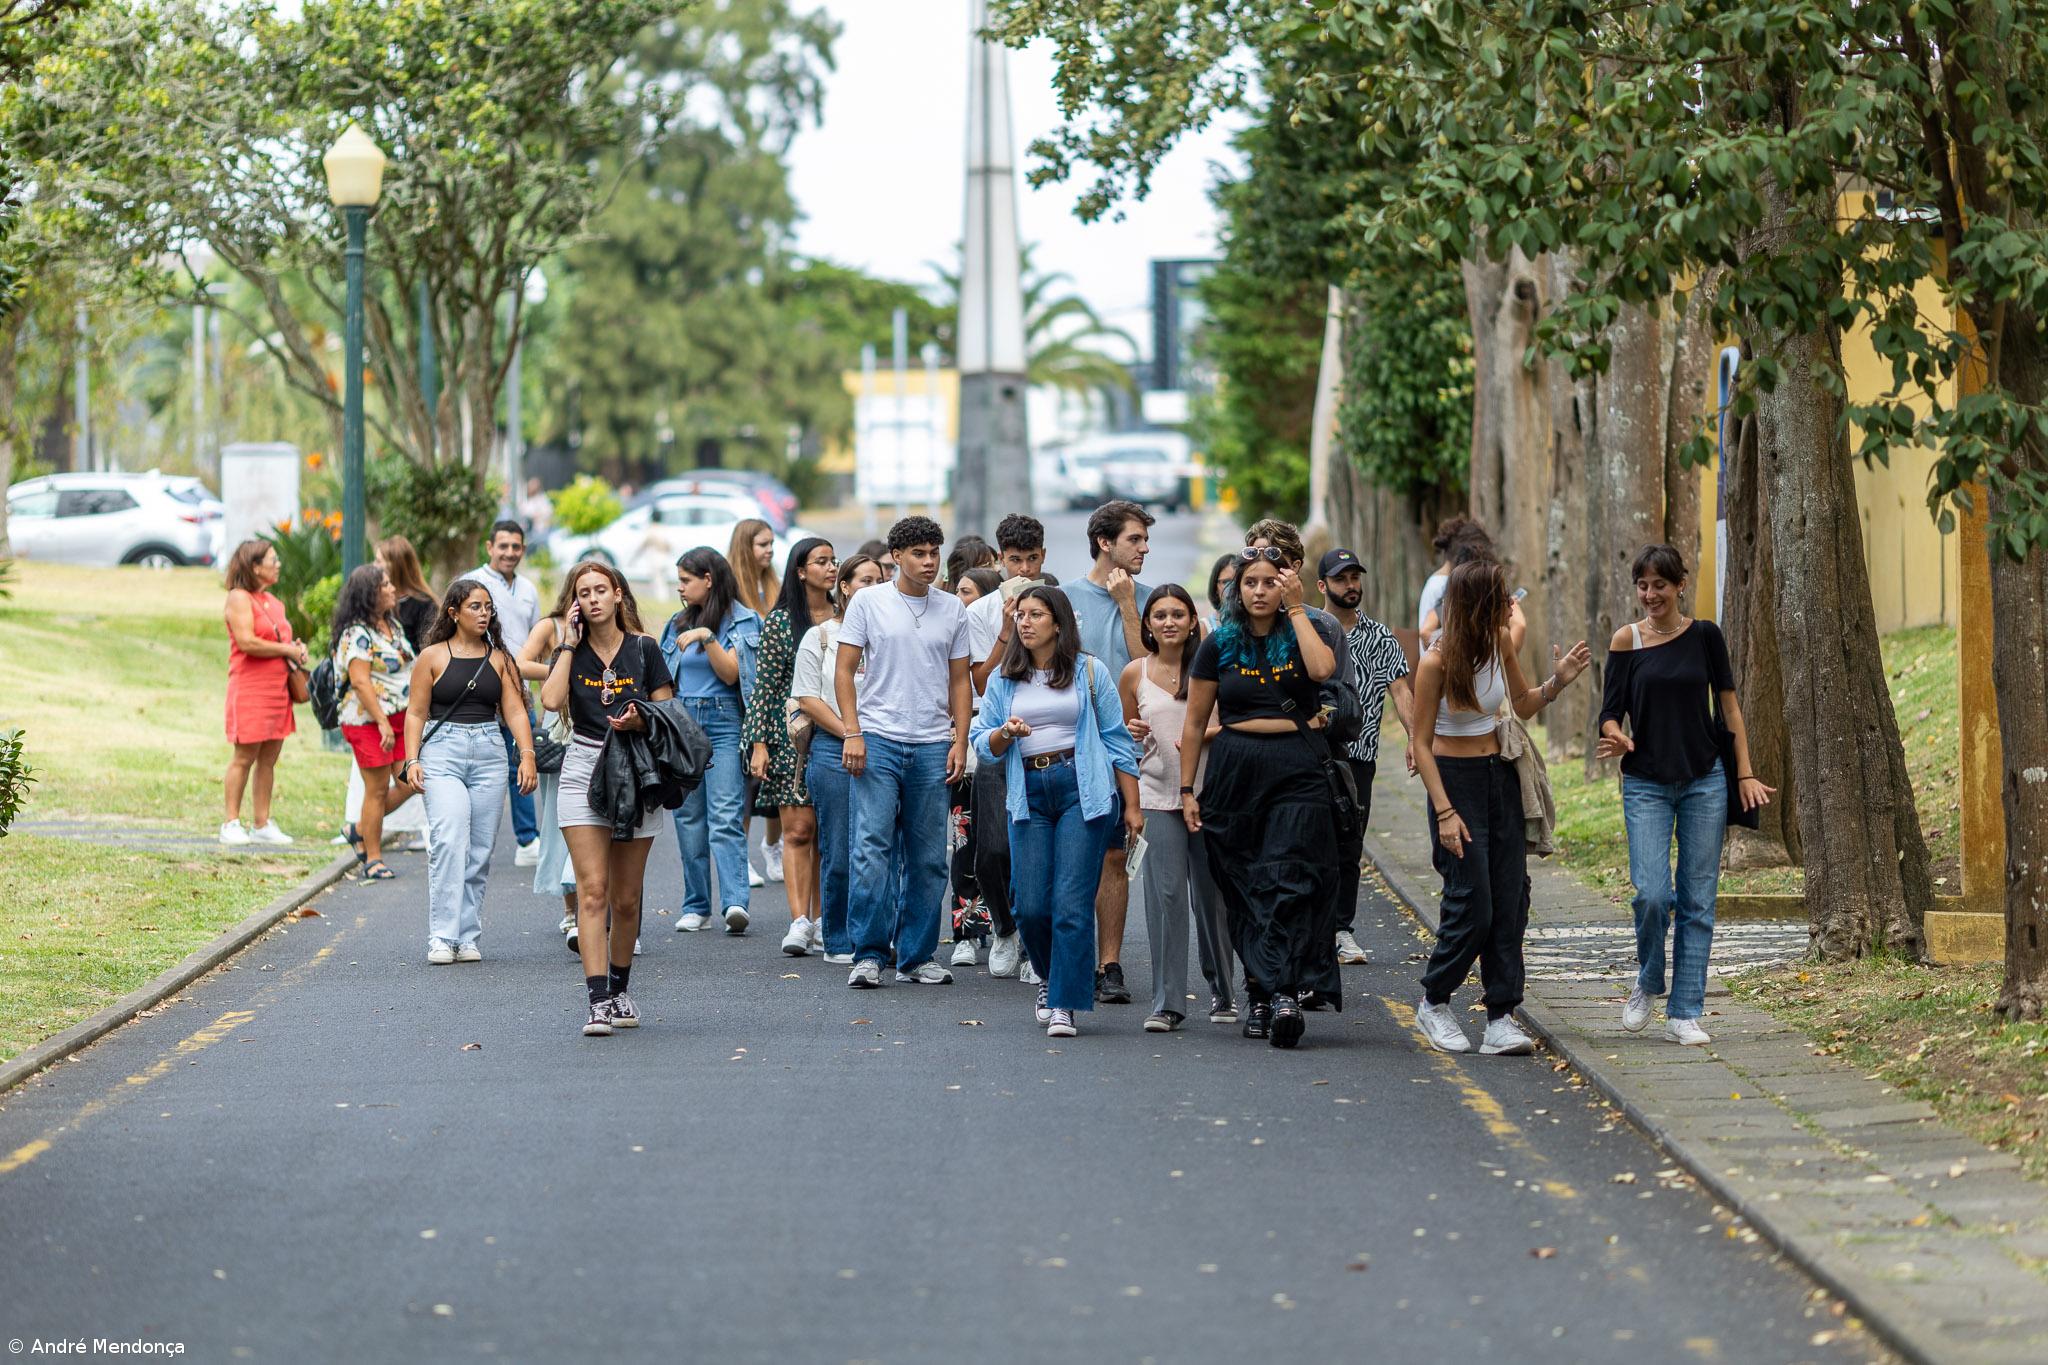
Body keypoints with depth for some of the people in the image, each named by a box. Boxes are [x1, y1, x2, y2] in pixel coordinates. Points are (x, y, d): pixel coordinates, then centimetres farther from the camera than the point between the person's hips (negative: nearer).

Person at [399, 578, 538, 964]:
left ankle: (468, 937, 8)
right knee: (448, 841, -18)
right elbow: (416, 712, 4)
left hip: (488, 757, 3)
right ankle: (441, 937, -19)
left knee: (480, 850, 2)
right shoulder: (433, 657, 5)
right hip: (442, 754, -3)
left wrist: (527, 754, -6)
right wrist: (412, 760, -7)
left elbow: (514, 710, 8)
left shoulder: (499, 659, 12)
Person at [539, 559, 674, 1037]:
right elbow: (551, 700, -13)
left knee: (626, 899, 7)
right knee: (593, 890, -12)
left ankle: (619, 991, 25)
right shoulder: (570, 652, 5)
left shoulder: (644, 649, 3)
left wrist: (640, 721, -15)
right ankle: (598, 1001, -17)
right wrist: (570, 645, -6)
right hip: (584, 771, -1)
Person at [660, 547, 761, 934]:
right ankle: (695, 906, 9)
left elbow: (730, 674, -8)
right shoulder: (679, 624, 16)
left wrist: (708, 638, -18)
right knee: (688, 818, 4)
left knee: (726, 818, -15)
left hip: (723, 724, -5)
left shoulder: (741, 622, 1)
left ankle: (735, 902, -25)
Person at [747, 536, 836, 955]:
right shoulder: (781, 622, -1)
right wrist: (759, 743, -8)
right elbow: (765, 686, -2)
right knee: (798, 827, -9)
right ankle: (799, 921, -11)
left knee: (827, 830, 5)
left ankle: (820, 920, 12)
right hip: (792, 736, -3)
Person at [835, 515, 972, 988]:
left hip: (932, 746, 3)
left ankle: (916, 957, 13)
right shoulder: (868, 603, 2)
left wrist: (960, 741, 3)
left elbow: (959, 681, 13)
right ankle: (868, 954, -6)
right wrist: (852, 732, -8)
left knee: (928, 859, 5)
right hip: (878, 740, -3)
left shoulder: (952, 610, 10)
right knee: (871, 848, -11)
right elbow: (844, 670, 2)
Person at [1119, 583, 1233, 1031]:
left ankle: (1222, 993, 20)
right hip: (1158, 794, 1)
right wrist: (1132, 734, -4)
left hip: (1209, 790, -1)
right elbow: (1124, 734, 19)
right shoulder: (1135, 674, 6)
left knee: (1211, 894, 5)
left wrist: (1205, 735, -15)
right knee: (1166, 894, -7)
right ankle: (1167, 1002, -5)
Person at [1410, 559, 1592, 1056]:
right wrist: (1445, 812, -18)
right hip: (1454, 778, -6)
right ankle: (1433, 1003, 14)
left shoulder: (1501, 642, 1)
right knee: (1472, 906, -7)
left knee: (1510, 902, -1)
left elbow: (1523, 706, 17)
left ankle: (1501, 1020, 1)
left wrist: (1556, 682, -3)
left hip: (1501, 776, 6)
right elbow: (1422, 744, -12)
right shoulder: (1437, 661, -16)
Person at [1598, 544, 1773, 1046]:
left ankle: (1684, 1014, 6)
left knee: (1697, 901, 0)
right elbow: (1611, 712, 1)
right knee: (1651, 894, -15)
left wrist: (1745, 773, 2)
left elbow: (1729, 706, 7)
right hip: (1646, 785, -1)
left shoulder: (1704, 636, 2)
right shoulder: (1626, 641, 0)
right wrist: (1616, 737, -22)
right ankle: (1648, 984, 13)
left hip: (1704, 782, 1)